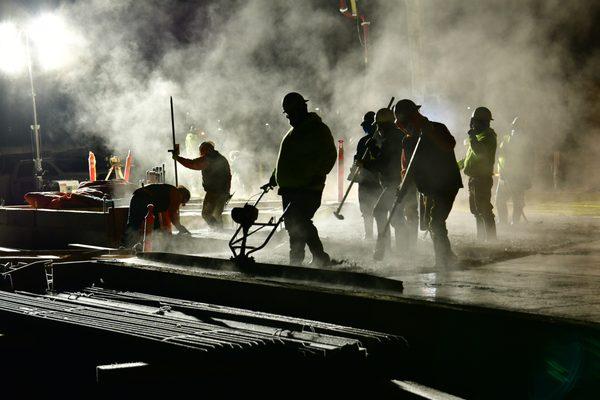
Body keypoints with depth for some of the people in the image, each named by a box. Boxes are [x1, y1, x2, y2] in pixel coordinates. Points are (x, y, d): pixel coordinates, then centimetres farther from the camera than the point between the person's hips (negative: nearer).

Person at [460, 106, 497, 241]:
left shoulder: (487, 136, -14)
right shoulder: (479, 135, 18)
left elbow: (480, 153, -31)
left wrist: (472, 137, -26)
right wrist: (461, 163, 23)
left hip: (482, 178, -11)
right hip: (474, 178, 11)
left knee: (484, 211, -10)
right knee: (476, 210, 17)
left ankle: (491, 238, -8)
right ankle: (481, 238, 25)